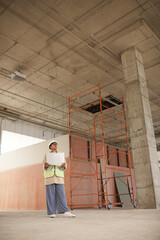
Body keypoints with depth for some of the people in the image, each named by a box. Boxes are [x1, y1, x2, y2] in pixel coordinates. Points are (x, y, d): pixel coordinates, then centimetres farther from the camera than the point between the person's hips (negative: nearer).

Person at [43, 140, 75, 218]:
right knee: (50, 195, -3)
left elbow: (64, 165, 8)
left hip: (59, 177, 1)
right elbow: (44, 168, 4)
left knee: (61, 194, -6)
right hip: (49, 176, -1)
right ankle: (52, 213, 4)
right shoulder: (46, 155, 9)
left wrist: (64, 165, -16)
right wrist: (45, 165, -19)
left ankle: (65, 212, -9)